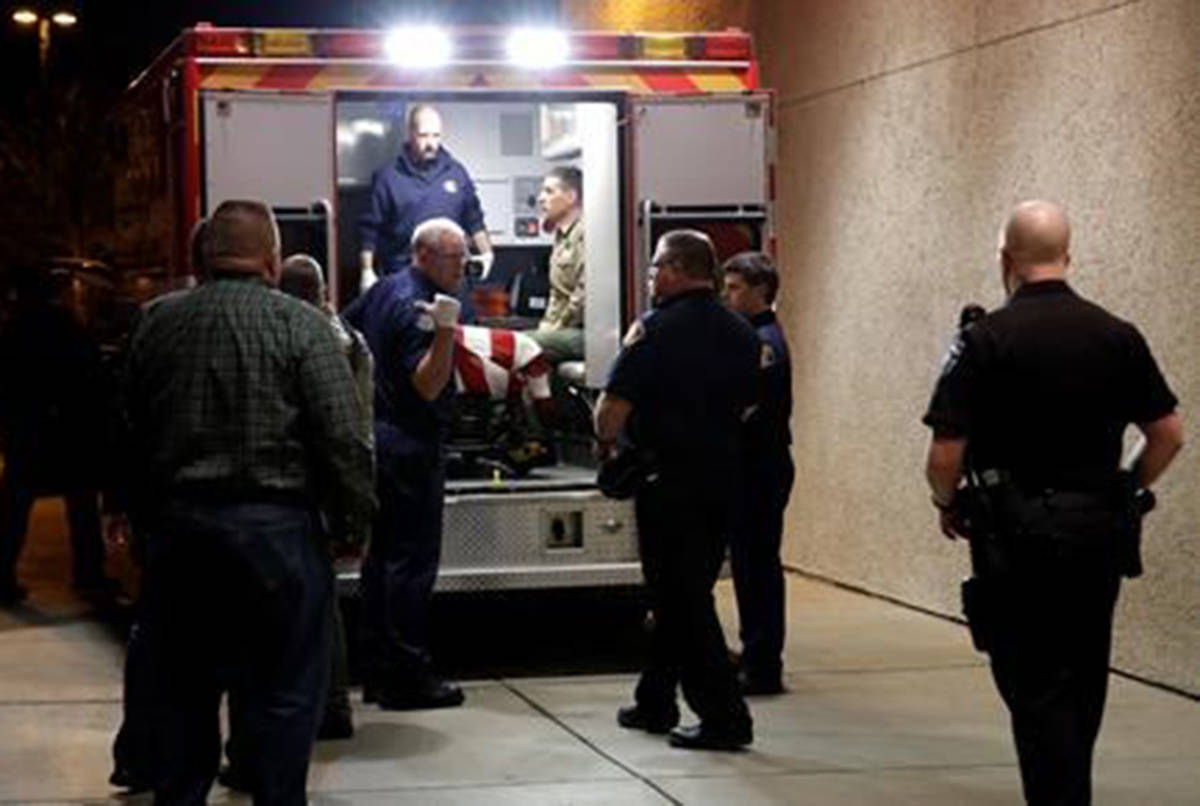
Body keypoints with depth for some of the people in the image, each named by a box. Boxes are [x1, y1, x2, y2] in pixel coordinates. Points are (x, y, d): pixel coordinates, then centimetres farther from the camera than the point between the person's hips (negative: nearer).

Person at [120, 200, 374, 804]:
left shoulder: (154, 323, 7)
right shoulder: (299, 324, -7)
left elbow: (129, 436, 12)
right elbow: (343, 436, -11)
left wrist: (138, 516, 19)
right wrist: (352, 520, -1)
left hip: (173, 524, 4)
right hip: (274, 523, -4)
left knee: (180, 689, 14)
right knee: (280, 693, 3)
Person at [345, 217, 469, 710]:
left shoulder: (385, 290, 10)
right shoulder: (415, 307, -18)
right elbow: (427, 387, -26)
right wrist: (445, 334, -38)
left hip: (378, 434, 10)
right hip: (411, 447, -10)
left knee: (381, 555, 12)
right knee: (413, 560, -6)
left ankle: (377, 672, 18)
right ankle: (408, 677, -4)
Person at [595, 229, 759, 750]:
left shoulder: (656, 330, -14)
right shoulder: (741, 334, 8)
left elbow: (612, 409, -16)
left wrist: (608, 442, 4)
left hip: (670, 482, -7)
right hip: (724, 476, 7)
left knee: (681, 600, -2)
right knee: (687, 594, 17)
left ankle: (724, 717, -6)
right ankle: (655, 702, 28)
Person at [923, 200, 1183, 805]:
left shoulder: (984, 340, -10)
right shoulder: (1117, 335, 2)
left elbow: (945, 455, -14)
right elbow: (1169, 434, 4)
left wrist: (949, 506, 5)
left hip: (1019, 535, -5)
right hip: (1100, 534, 5)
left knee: (1035, 687, 1)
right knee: (1084, 684, 19)